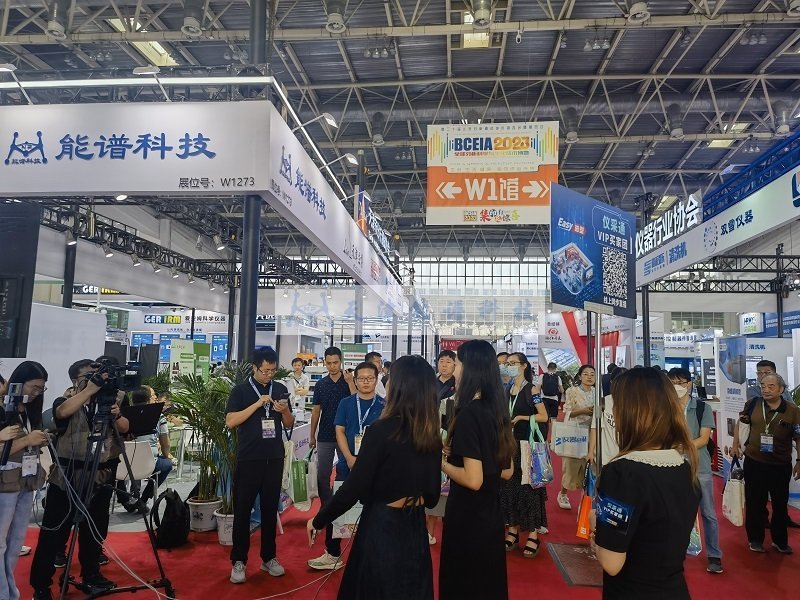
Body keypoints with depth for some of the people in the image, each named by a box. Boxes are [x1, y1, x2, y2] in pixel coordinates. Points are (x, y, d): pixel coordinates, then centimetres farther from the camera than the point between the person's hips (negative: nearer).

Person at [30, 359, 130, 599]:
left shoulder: (106, 400, 6)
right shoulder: (65, 401, -2)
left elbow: (124, 429, -2)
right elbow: (63, 412, -27)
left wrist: (116, 416, -22)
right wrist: (90, 388, -30)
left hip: (101, 477, 4)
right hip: (67, 476, -3)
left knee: (94, 531, 14)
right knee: (54, 532, 1)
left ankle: (91, 575, 29)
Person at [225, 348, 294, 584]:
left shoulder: (280, 389, 7)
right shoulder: (241, 390, -3)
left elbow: (289, 425, 11)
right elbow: (230, 422, -12)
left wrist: (285, 411, -11)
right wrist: (257, 404, -20)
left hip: (274, 459, 3)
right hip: (248, 459, -3)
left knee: (270, 509, 11)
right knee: (242, 510, 4)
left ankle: (268, 557, 23)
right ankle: (238, 561, 15)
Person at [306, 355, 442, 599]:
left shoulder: (382, 430, -20)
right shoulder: (432, 436, -2)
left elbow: (353, 488, -17)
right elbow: (432, 494, 8)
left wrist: (318, 521, -4)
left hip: (381, 527, -6)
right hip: (415, 528, 6)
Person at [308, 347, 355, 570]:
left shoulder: (350, 381, -4)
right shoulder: (320, 384, 5)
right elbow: (316, 410, 11)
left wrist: (349, 382, -22)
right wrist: (312, 435, 13)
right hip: (325, 438, 3)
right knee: (322, 479, 6)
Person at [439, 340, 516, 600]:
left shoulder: (468, 414, -21)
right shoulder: (497, 410, 3)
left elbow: (473, 479, -25)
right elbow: (506, 471, 10)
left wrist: (441, 462, -10)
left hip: (467, 519, -8)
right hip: (491, 516, 8)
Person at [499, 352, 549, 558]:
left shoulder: (532, 390, -7)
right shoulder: (506, 391, 11)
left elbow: (544, 417, -11)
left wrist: (521, 417, -18)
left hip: (528, 443, -6)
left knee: (528, 486, -2)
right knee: (509, 485, 8)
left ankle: (533, 535, 6)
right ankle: (513, 531, 18)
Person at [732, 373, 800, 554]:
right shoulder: (753, 404, -6)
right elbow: (740, 423, 10)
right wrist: (735, 445, 7)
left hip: (781, 466, -1)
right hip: (754, 463, 1)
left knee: (780, 505, 15)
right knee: (754, 503, 11)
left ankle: (780, 541, 34)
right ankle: (755, 539, 27)